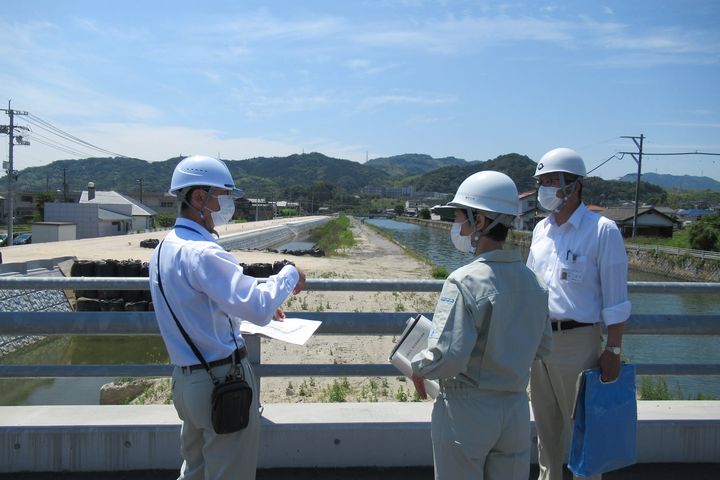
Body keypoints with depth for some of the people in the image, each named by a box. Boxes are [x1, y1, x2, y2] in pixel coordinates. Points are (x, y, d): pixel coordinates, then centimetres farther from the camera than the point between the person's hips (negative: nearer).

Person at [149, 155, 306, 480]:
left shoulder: (164, 249, 8)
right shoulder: (201, 253, -23)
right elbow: (258, 309, -30)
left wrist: (259, 306, 17)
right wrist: (290, 274, -13)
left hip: (185, 380, 9)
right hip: (223, 381, -9)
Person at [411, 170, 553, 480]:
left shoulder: (465, 282, -22)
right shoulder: (532, 281, -1)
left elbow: (447, 359, -26)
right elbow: (542, 348, 9)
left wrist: (418, 367, -6)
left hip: (466, 411, -5)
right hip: (516, 410, 6)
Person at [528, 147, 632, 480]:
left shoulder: (602, 230, -10)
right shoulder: (541, 229, 9)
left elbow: (615, 299, -11)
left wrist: (613, 350, -13)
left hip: (577, 341, -6)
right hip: (538, 338, 7)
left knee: (581, 425, 6)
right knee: (546, 421, 19)